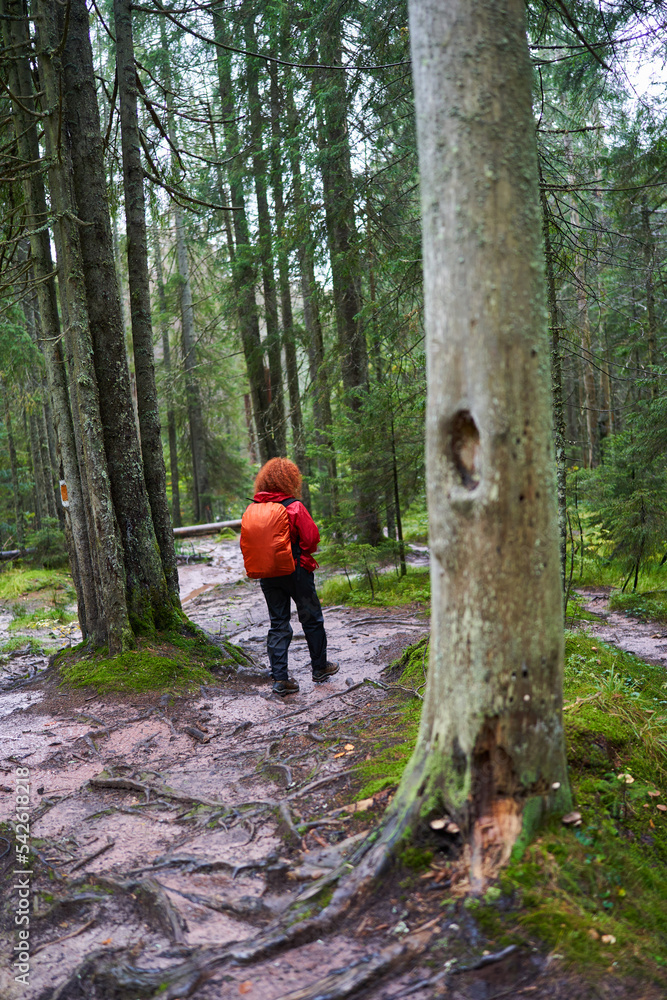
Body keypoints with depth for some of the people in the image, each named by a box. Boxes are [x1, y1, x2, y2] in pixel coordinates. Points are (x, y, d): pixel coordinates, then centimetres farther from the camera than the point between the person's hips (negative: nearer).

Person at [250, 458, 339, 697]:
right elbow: (311, 538, -15)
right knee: (311, 619, 14)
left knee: (278, 624, 10)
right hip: (295, 571, -4)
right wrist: (306, 554, 5)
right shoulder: (295, 507, -16)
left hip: (267, 574, 4)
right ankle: (319, 668, 27)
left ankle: (280, 678, 6)